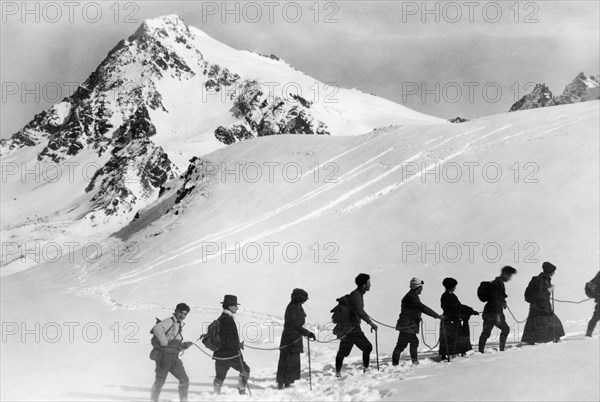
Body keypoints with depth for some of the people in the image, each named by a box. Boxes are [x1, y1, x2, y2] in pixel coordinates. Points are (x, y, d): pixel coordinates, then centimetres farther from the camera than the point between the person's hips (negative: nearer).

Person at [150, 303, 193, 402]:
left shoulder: (179, 325, 18)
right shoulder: (170, 321, -10)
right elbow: (157, 329, -30)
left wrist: (184, 346, 4)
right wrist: (164, 342, -24)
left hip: (174, 358, 8)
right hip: (164, 356, -8)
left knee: (184, 380, 4)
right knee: (160, 381, -1)